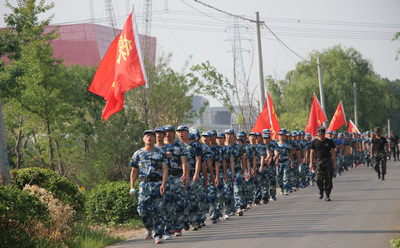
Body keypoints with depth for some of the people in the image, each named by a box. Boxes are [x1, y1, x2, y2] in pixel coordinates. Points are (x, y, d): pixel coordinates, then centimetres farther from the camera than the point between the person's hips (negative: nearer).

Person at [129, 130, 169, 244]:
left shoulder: (161, 153, 6)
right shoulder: (138, 154, 12)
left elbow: (165, 169, 0)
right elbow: (134, 171, 15)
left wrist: (163, 184, -13)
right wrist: (132, 187, 6)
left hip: (158, 184, -1)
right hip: (144, 184, 1)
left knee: (159, 211, -6)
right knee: (143, 209, -7)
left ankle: (158, 235, -2)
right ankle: (149, 228, 21)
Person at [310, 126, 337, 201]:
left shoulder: (329, 141, 7)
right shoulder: (314, 142, 8)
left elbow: (333, 152, 8)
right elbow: (312, 152, 9)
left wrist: (335, 162, 2)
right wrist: (311, 162, 1)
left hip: (328, 161, 0)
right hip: (318, 161, 0)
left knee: (328, 179, -3)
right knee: (319, 178, -13)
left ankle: (328, 195, 5)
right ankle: (321, 190, 14)